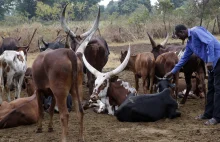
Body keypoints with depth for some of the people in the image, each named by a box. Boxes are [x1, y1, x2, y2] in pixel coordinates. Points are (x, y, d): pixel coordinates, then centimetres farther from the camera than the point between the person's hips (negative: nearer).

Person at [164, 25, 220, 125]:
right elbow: (184, 58, 28)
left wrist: (209, 61, -27)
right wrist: (172, 72, 31)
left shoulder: (196, 31, -10)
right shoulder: (189, 43, 18)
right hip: (212, 63, 10)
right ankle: (208, 113, 22)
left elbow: (210, 42, -23)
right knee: (211, 88, 14)